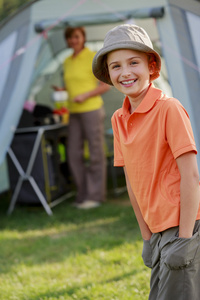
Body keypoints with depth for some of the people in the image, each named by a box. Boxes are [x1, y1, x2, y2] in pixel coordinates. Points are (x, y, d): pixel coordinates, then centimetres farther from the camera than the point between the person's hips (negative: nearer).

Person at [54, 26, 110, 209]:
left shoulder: (93, 57, -7)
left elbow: (105, 86, -8)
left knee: (96, 153, -2)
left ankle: (95, 196, 4)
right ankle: (83, 194, 12)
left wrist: (85, 95, -18)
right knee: (74, 154, 3)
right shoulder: (68, 62, 13)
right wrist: (62, 90, 2)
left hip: (92, 109, -7)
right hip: (75, 112, 7)